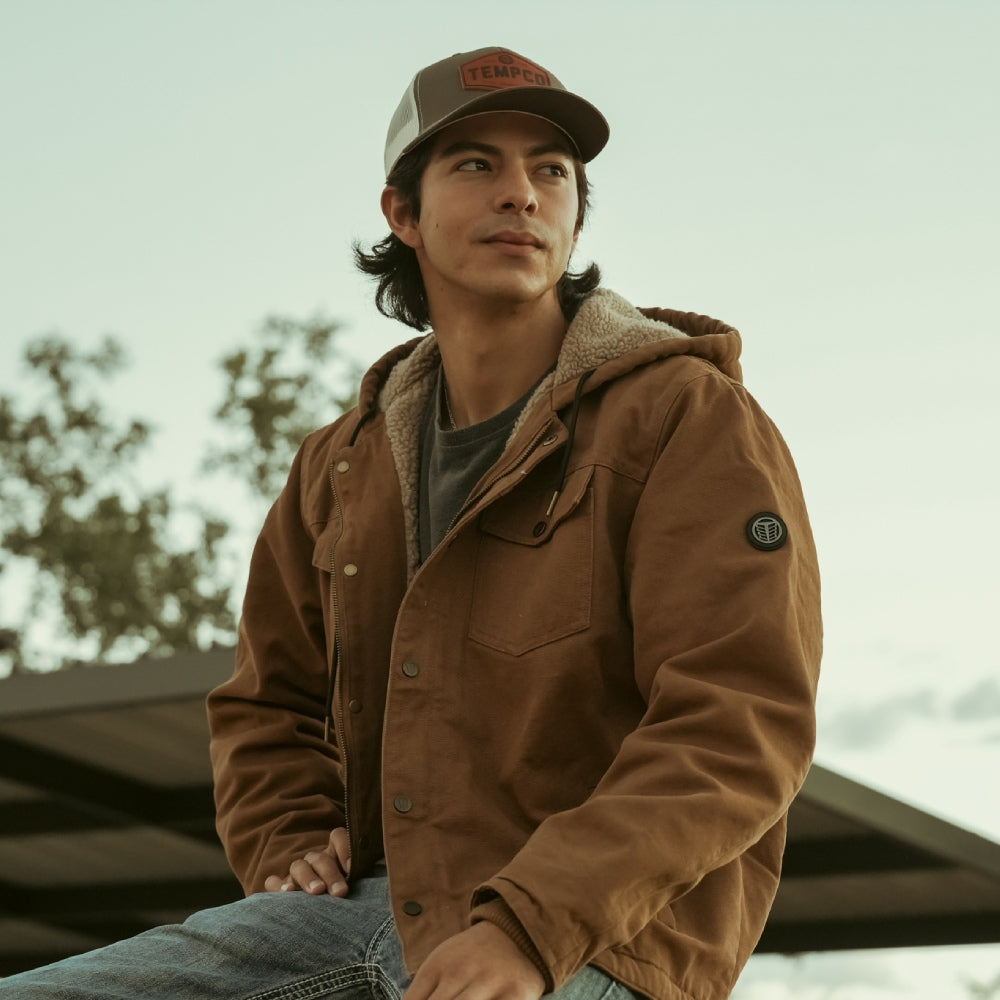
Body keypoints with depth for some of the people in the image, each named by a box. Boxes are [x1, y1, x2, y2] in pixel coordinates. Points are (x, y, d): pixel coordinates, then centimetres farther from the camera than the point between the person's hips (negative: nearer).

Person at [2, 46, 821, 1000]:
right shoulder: (346, 466, 13)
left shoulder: (693, 418, -6)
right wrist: (290, 851, 5)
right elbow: (268, 704, 27)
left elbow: (740, 726, -17)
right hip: (379, 905, 6)